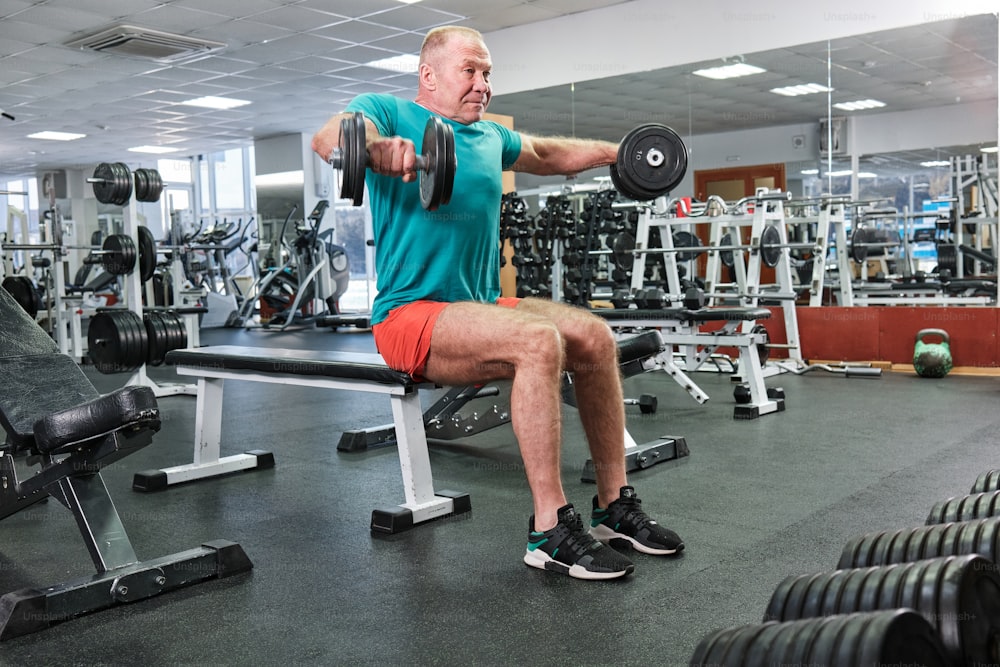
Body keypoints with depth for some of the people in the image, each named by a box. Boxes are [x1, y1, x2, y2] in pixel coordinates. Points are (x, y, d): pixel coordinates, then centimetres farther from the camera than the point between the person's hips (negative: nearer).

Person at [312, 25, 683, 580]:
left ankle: (615, 506, -3)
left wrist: (617, 151, 37)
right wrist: (377, 148, -46)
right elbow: (328, 138, -24)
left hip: (480, 304, 7)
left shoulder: (489, 135, 19)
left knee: (594, 336, -11)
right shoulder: (388, 111, -1)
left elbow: (546, 153, 38)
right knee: (537, 340, -31)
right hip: (410, 314, -7)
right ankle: (550, 531, -26)